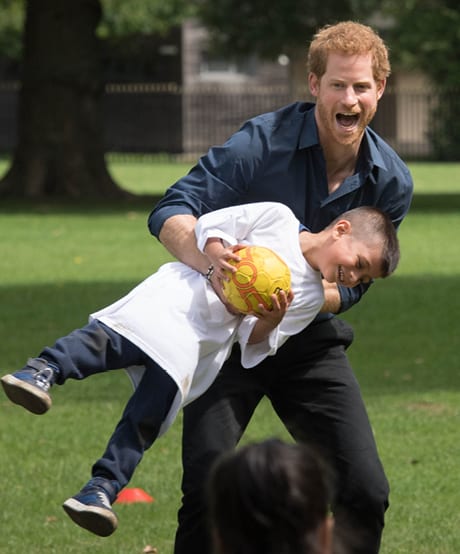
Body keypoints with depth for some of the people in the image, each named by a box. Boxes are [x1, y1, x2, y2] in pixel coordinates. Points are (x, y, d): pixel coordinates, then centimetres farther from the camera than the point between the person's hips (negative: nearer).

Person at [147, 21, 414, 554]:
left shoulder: (391, 181, -8)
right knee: (208, 489, -14)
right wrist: (212, 264, -47)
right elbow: (171, 214, -25)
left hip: (310, 342, 3)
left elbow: (350, 285, -4)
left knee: (365, 491, -5)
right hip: (226, 333, -3)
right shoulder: (263, 142, -19)